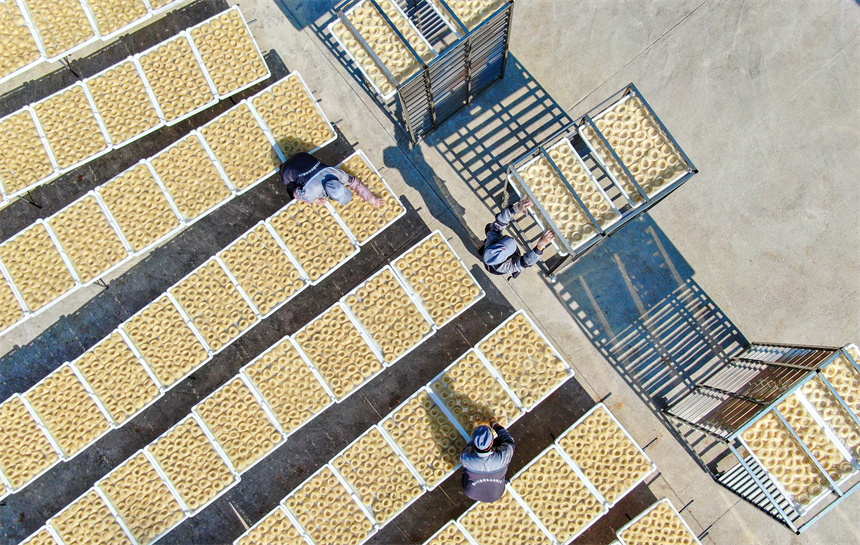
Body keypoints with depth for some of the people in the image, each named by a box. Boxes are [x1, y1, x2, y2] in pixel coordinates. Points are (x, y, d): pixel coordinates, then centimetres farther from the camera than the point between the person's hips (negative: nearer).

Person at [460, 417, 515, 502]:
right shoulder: (502, 457, -37)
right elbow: (510, 442, -13)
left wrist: (477, 438, 2)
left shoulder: (465, 458, -36)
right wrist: (497, 426, 2)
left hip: (471, 493, 0)